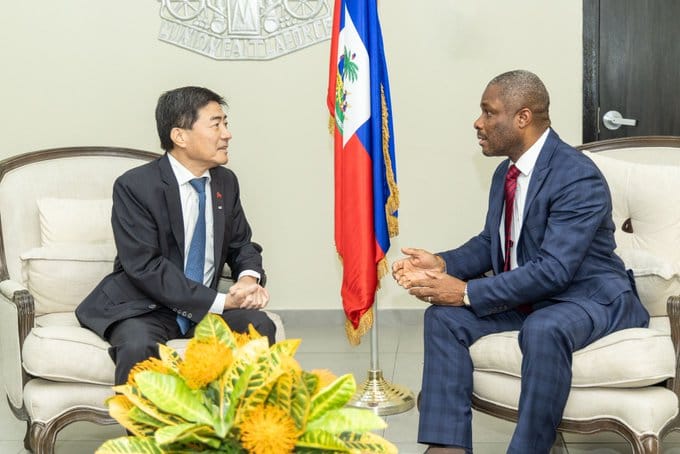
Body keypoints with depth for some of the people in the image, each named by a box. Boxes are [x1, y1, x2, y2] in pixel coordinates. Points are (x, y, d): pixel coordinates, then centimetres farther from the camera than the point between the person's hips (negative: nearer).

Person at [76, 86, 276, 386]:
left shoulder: (225, 182, 7)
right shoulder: (134, 187, -14)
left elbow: (241, 245, 16)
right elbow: (145, 266, -20)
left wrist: (250, 277, -10)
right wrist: (220, 302, -24)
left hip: (206, 306, 5)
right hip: (143, 308, -5)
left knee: (260, 326, -21)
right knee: (138, 345, -36)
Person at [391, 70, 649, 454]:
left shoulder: (579, 177, -23)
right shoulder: (506, 172, 4)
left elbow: (553, 270, -29)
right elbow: (490, 243, 14)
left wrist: (468, 292, -29)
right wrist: (443, 264, -7)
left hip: (588, 297, -8)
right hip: (523, 294, 8)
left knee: (543, 329, -39)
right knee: (444, 317, -10)